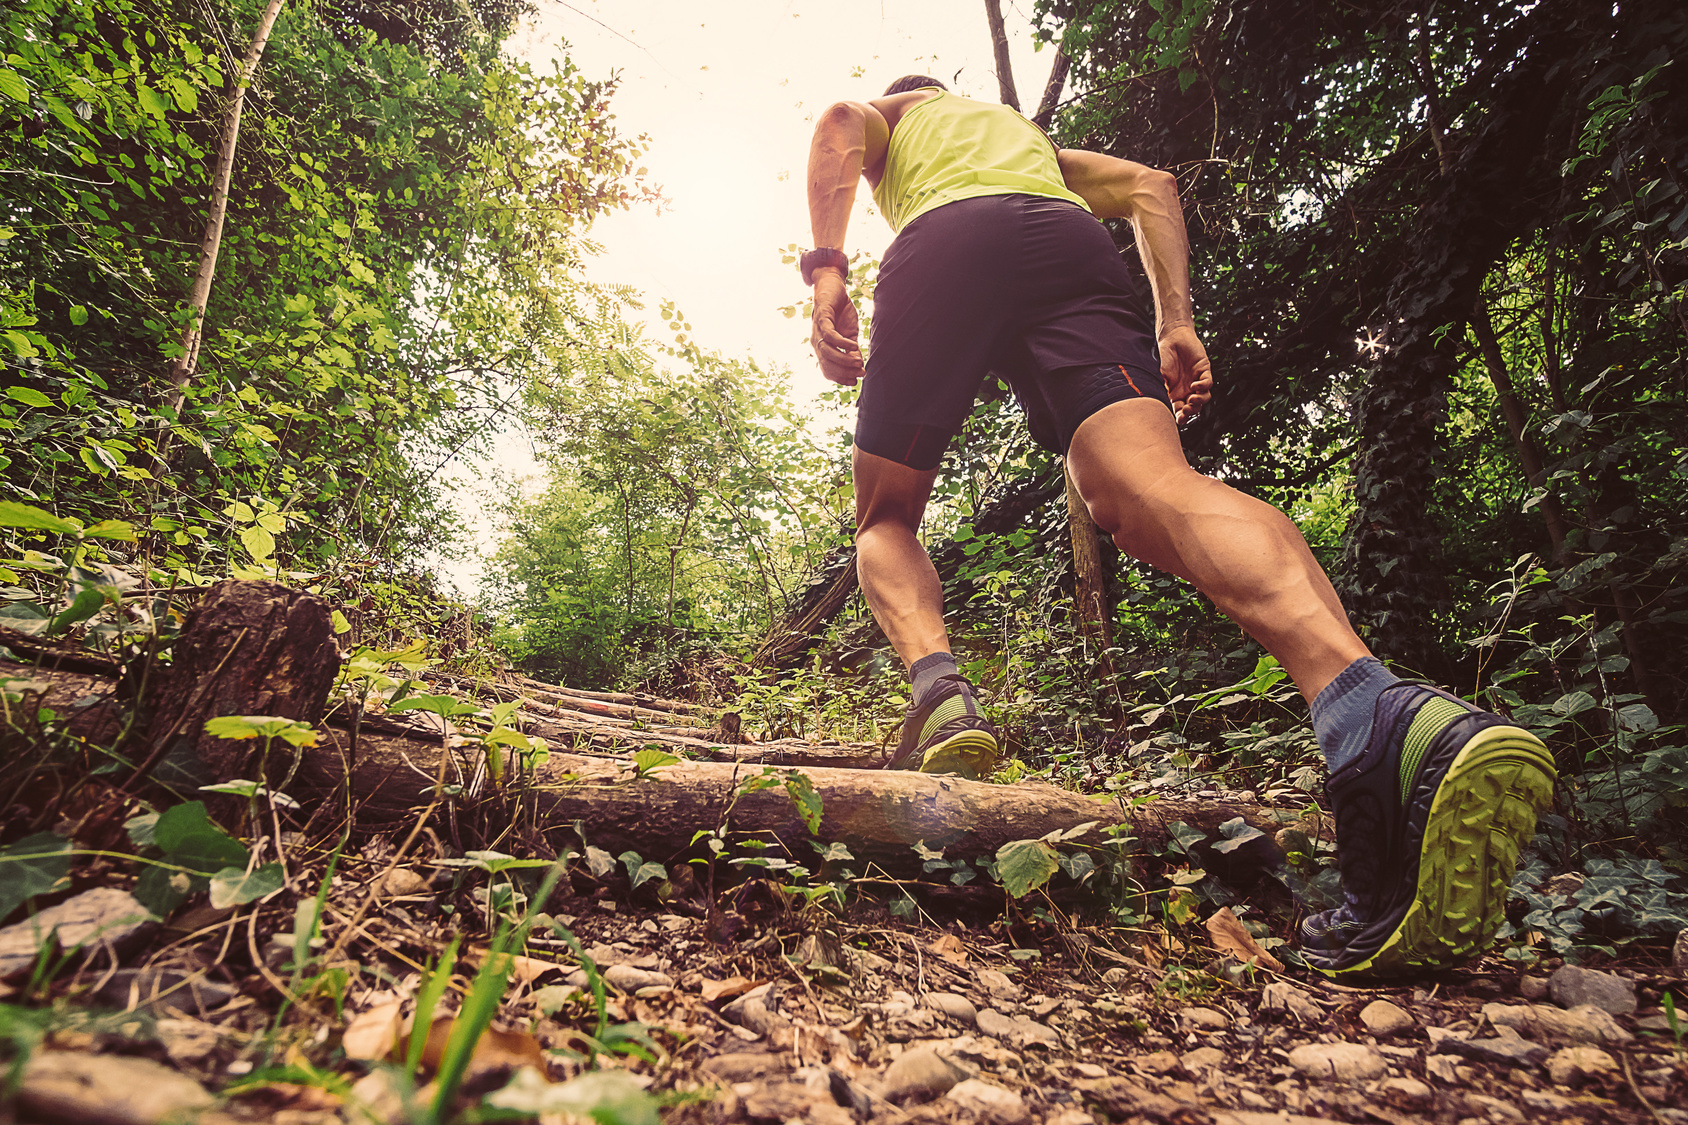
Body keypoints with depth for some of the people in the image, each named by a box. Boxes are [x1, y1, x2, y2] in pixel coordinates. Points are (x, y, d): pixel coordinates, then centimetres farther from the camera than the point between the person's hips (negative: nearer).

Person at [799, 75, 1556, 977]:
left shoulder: (890, 119, 38)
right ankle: (1373, 711, -50)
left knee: (886, 519, 11)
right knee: (1149, 488, -22)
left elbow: (837, 124, 10)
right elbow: (1150, 186, 27)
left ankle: (937, 687, -21)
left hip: (943, 248, -2)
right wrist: (1175, 321, 14)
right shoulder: (1029, 135, 46)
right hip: (1069, 241, 2)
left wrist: (825, 270, -4)